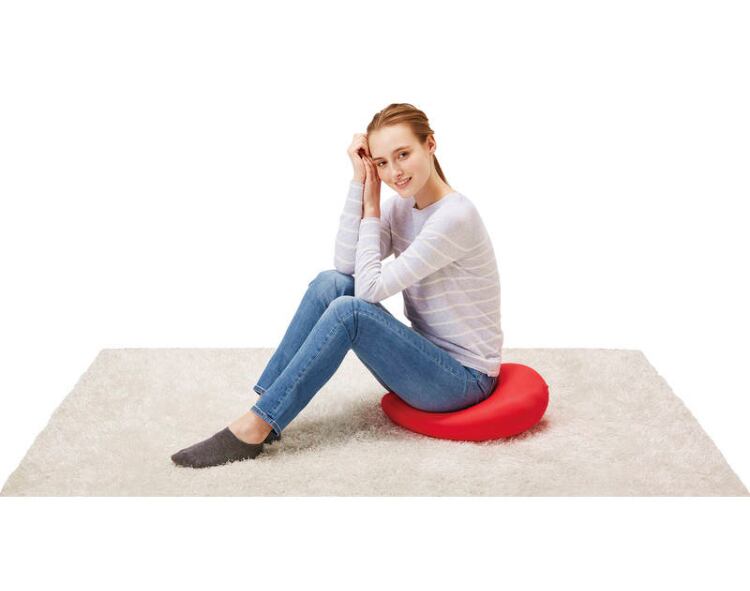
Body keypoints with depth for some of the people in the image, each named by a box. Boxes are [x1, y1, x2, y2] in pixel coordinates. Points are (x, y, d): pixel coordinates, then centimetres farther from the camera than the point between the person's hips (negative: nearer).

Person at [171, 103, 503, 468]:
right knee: (330, 283, -11)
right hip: (426, 360, 7)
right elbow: (346, 264, -11)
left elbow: (371, 287, -23)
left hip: (463, 379, -7)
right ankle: (265, 402, -11)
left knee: (349, 311, -27)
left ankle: (256, 427, -22)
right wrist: (359, 181, -14)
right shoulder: (400, 207, 3)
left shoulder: (455, 216, -22)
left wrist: (371, 208, -13)